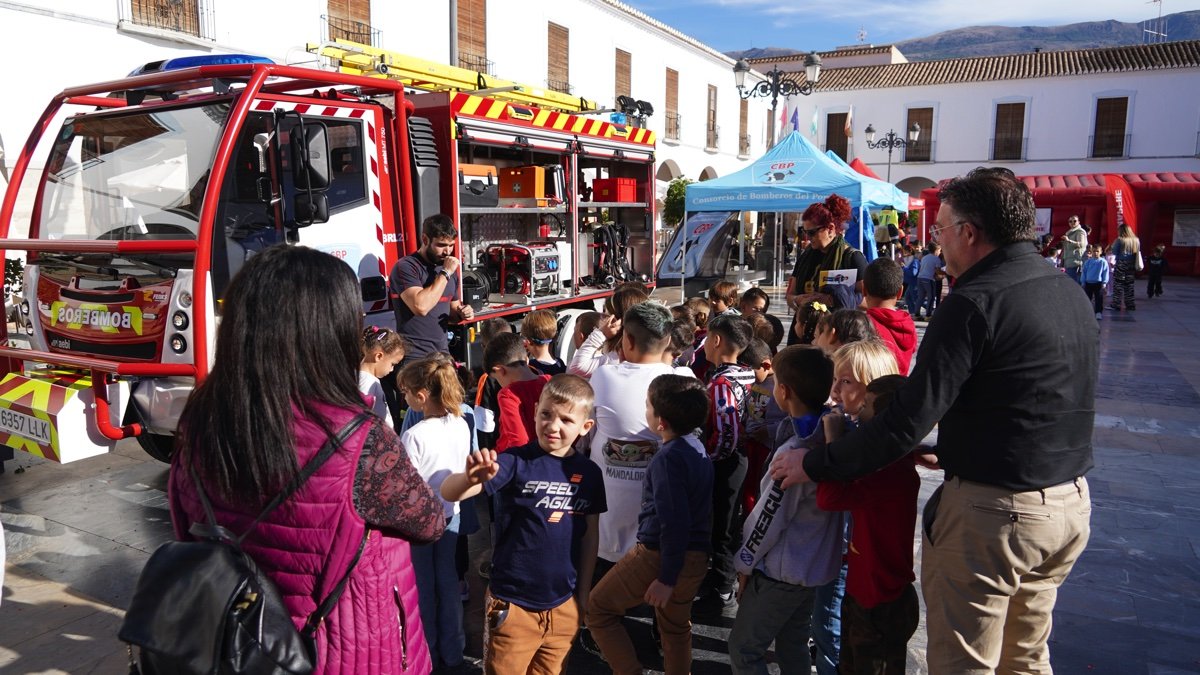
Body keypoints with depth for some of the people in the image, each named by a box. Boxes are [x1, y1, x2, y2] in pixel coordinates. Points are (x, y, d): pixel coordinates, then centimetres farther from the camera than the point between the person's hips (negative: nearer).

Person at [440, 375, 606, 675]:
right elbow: (449, 493, -25)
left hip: (564, 604, 4)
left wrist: (583, 593, 10)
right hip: (512, 603, -4)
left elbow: (590, 535, 9)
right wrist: (470, 478, -46)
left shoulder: (589, 472, -1)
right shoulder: (515, 461, -15)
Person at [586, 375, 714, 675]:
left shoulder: (668, 457, -21)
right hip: (695, 557, 9)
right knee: (676, 629, 24)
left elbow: (674, 522, -25)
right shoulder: (696, 447, 6)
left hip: (660, 555, -8)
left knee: (598, 609, 8)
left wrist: (666, 578, -21)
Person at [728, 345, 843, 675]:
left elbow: (769, 519, -19)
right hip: (817, 564, 8)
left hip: (780, 571, -8)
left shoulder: (794, 454, -27)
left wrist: (745, 564, -7)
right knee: (793, 645, 22)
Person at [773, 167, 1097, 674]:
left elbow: (908, 419, -23)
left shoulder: (975, 302, -20)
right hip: (1070, 504, 9)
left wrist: (815, 464, -14)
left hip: (992, 514, -9)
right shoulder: (1071, 293, 7)